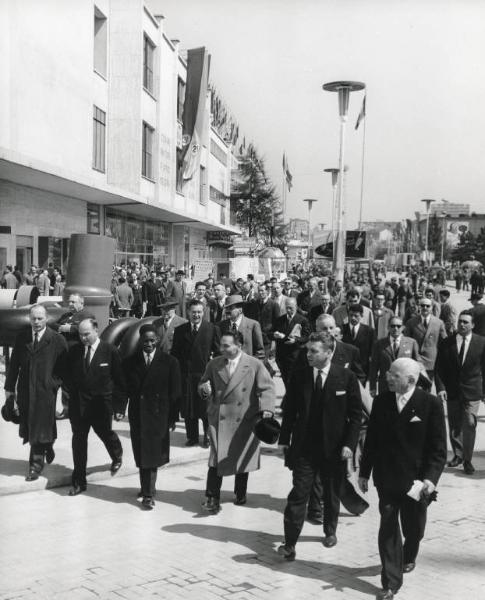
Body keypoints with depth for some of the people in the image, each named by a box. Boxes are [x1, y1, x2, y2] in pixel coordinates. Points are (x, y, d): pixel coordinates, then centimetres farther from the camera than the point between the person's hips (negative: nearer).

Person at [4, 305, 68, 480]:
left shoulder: (57, 340, -6)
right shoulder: (21, 338, 5)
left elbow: (64, 368, -4)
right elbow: (14, 364, 9)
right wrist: (9, 387, 7)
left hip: (46, 391, -4)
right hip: (25, 391, 4)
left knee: (39, 428, 0)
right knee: (29, 429, 12)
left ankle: (36, 465, 13)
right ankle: (47, 448, 39)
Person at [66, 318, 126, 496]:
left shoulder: (110, 351, -10)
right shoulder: (74, 351, 0)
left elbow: (120, 380, -7)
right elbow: (69, 379, 8)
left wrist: (120, 406, -9)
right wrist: (68, 400, 2)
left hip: (102, 403, -2)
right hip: (78, 404, 3)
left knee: (105, 433, 14)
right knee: (78, 440, 4)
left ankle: (117, 456, 49)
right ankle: (79, 481, 15)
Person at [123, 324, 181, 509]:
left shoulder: (169, 362, -4)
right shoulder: (130, 362, 3)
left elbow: (175, 393, -2)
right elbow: (126, 389, 7)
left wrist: (172, 417, -3)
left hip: (158, 415, -2)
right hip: (137, 415, 2)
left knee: (151, 454, -1)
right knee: (141, 454, 9)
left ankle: (148, 494, 6)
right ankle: (146, 489, 24)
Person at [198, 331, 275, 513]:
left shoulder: (254, 365, -5)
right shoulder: (214, 364, 5)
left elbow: (267, 388, -7)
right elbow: (203, 385, 14)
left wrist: (266, 409, -22)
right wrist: (205, 389, -11)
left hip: (245, 420, -1)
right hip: (219, 419, 1)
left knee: (242, 458, 12)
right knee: (216, 458, -7)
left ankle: (240, 494, 32)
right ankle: (212, 498, 2)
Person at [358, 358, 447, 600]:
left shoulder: (431, 404, -11)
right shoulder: (381, 401, -2)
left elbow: (438, 448, -9)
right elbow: (371, 440, 6)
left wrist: (431, 478, -20)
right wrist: (364, 472, 7)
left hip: (416, 481, -1)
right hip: (387, 479, 2)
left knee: (413, 529, 16)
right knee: (388, 530, 2)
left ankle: (408, 557, 48)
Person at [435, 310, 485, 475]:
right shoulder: (447, 343, -1)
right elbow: (439, 368, 0)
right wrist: (440, 388, -10)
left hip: (472, 391, -2)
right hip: (452, 391, 2)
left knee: (470, 424, -7)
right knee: (454, 425, 12)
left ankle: (467, 460, 5)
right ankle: (458, 454, 30)